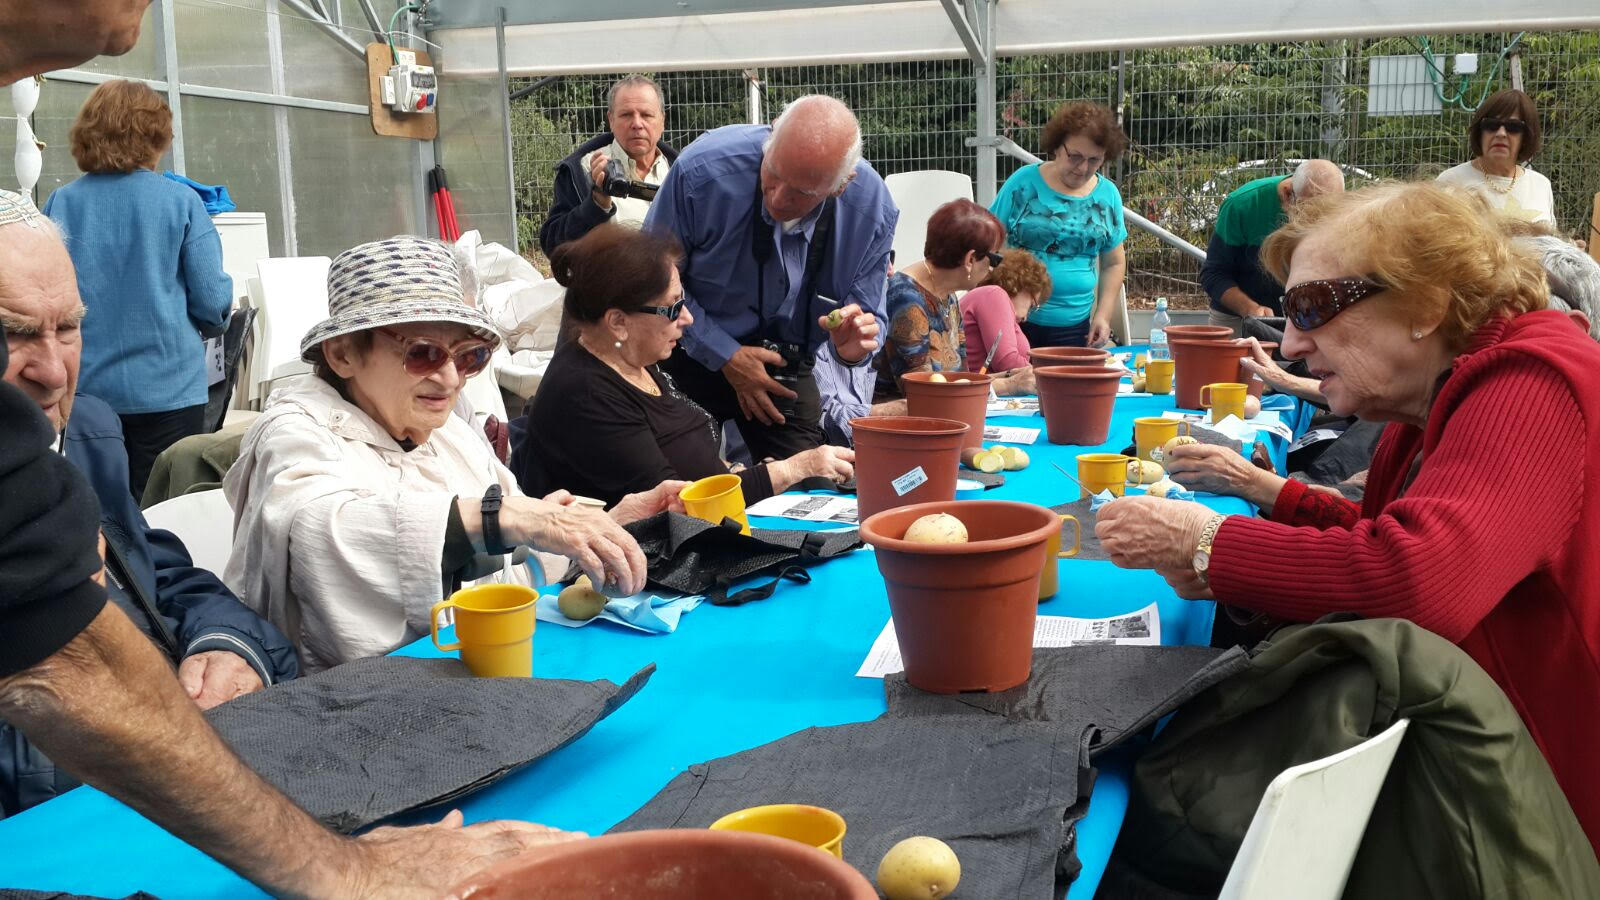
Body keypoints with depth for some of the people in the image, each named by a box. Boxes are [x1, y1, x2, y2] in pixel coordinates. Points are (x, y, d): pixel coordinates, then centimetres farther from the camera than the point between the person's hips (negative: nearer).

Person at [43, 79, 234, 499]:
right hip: (167, 388, -3)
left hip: (84, 389, 3)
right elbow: (212, 298, -8)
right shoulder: (181, 201, -8)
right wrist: (213, 319, 15)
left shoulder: (60, 204, -1)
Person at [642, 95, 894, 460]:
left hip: (786, 372, 2)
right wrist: (725, 355, -18)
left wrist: (853, 347, -31)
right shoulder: (703, 169, -27)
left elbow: (865, 317, -7)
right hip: (691, 357, -2)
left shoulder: (873, 211, -19)